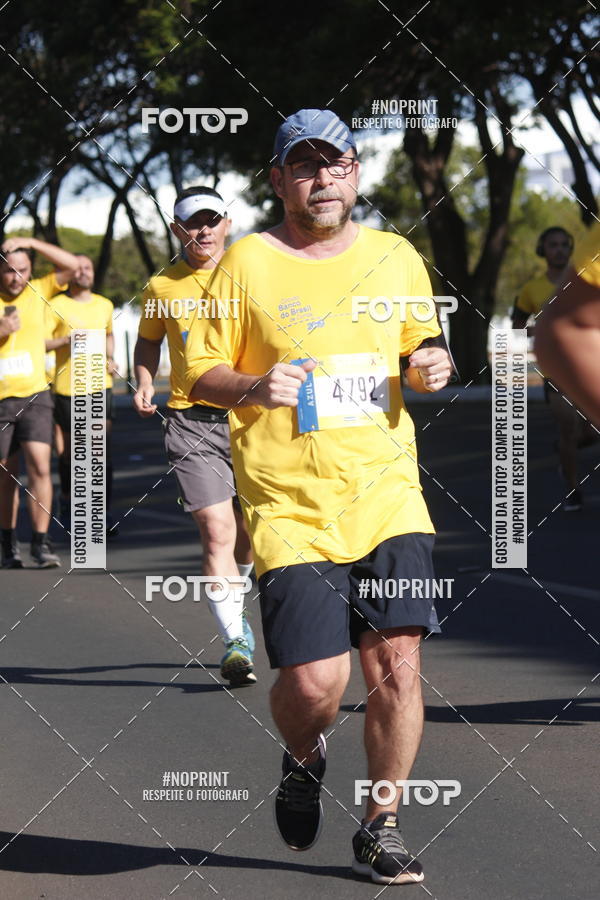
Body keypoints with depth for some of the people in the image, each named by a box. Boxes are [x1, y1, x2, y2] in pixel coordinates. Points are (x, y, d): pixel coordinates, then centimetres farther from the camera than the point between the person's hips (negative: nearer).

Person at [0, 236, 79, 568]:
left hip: (35, 396, 0)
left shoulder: (38, 291, 5)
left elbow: (72, 265, -3)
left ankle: (41, 543, -11)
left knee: (39, 466, -14)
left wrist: (32, 242, -8)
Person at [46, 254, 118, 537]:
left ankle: (103, 513, -7)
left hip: (100, 385, 3)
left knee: (103, 448, -8)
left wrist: (110, 358, 13)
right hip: (68, 387, -3)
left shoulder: (104, 305, 13)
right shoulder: (57, 306, -3)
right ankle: (67, 505, 27)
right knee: (70, 450, 8)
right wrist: (67, 340, -23)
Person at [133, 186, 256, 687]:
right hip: (191, 422, -1)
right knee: (217, 530, -14)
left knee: (249, 531, 11)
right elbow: (148, 341, 22)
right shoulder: (162, 287, 6)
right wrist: (145, 383, 6)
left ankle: (233, 607, 40)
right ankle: (235, 640, -14)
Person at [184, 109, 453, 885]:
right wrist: (254, 388, -16)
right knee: (314, 680, -11)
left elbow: (422, 345, 23)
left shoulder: (397, 259, 10)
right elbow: (200, 373, 4)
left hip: (386, 493, 3)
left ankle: (380, 827, 12)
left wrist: (430, 365, 0)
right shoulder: (247, 263, 0)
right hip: (290, 506, -3)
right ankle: (303, 760, 25)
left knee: (396, 660, -6)